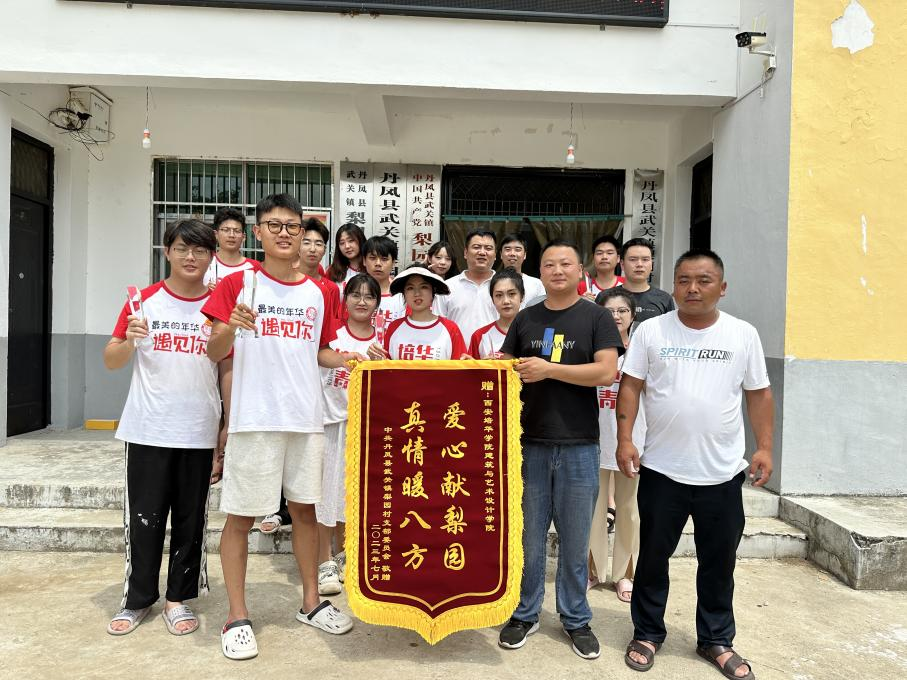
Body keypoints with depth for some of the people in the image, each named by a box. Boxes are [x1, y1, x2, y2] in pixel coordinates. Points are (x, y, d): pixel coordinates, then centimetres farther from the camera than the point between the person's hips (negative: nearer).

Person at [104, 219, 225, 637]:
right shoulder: (145, 301, 2)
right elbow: (110, 361, 3)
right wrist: (129, 340, -19)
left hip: (199, 433, 1)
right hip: (148, 430, -1)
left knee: (190, 519, 9)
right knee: (144, 518, 7)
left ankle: (179, 598, 24)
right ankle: (138, 599, 24)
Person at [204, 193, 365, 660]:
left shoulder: (318, 292, 10)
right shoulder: (238, 284, -1)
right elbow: (214, 353, -4)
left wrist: (346, 358, -2)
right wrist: (230, 326, -23)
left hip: (307, 417, 4)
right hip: (255, 418, -3)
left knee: (305, 508, 14)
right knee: (241, 516, 4)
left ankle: (311, 602, 29)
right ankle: (237, 617, 19)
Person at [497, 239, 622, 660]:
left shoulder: (596, 317, 0)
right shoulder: (525, 319, 9)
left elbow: (607, 372, -12)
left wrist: (548, 368, -16)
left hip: (578, 446, -2)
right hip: (530, 443, 2)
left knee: (575, 540, 10)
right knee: (529, 537, 11)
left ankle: (576, 619, 27)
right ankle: (525, 614, 27)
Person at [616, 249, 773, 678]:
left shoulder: (743, 335, 2)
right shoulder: (651, 331, -3)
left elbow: (759, 394, 7)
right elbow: (630, 386, -3)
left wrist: (764, 447, 2)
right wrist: (624, 440, -11)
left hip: (723, 473, 2)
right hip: (661, 470, -1)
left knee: (719, 562, 15)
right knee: (653, 557, 12)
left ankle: (716, 640, 34)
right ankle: (647, 634, 31)